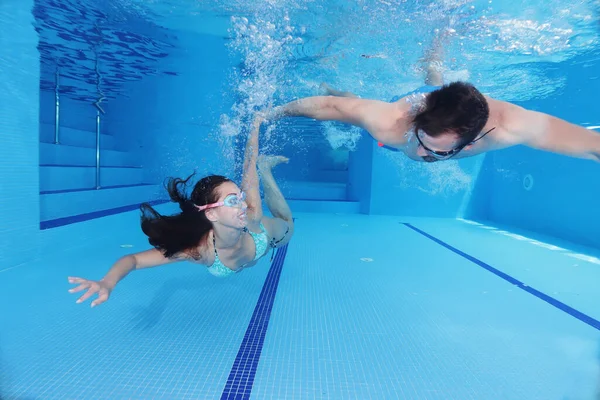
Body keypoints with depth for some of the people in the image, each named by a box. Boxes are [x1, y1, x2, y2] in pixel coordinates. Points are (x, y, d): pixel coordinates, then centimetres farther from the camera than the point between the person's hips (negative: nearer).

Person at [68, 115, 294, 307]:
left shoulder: (251, 218, -47)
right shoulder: (198, 250, -48)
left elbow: (248, 169, -39)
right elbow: (133, 259, -49)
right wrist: (108, 282, -70)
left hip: (265, 233, 0)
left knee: (288, 227, 34)